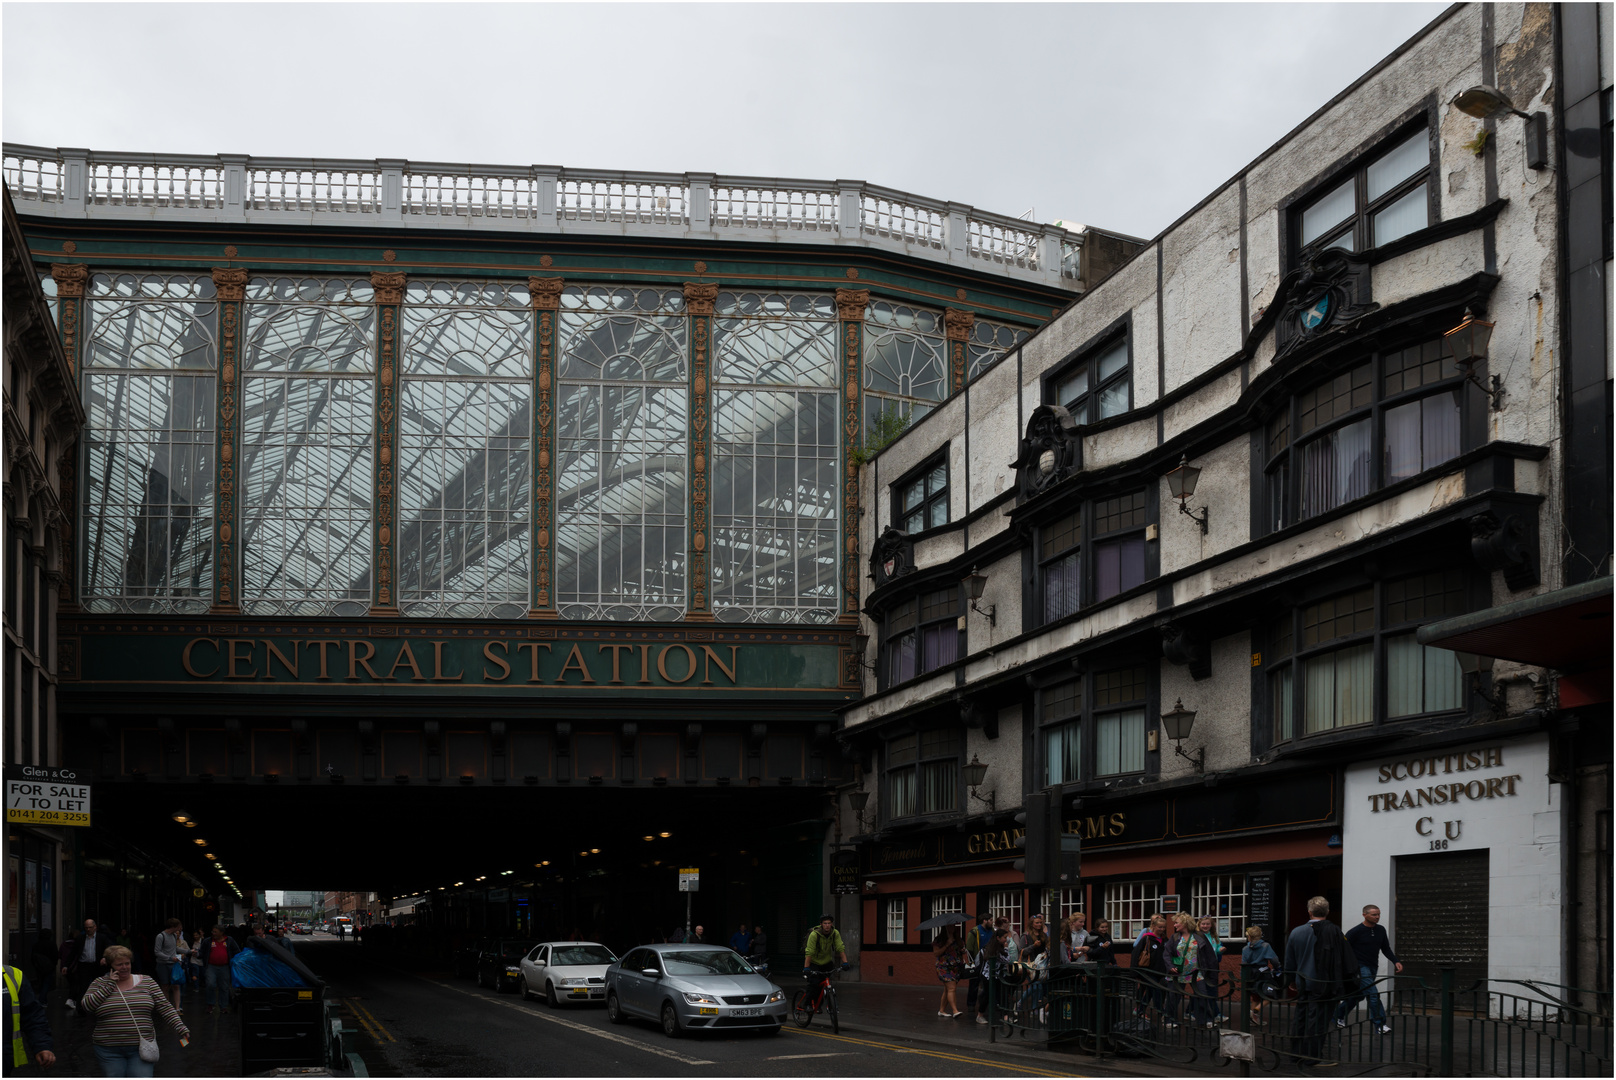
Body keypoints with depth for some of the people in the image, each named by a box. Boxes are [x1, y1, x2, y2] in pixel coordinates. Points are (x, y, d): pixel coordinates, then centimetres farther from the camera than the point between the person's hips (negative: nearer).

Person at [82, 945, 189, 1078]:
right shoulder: (99, 983, 6)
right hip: (110, 1051, 0)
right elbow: (87, 1006, -8)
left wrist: (181, 1027, -7)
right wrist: (109, 985, -8)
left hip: (140, 1048, 0)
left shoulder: (146, 982, 7)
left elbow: (165, 1007, 4)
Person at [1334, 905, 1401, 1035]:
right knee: (1373, 994, -17)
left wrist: (1396, 962, 1)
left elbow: (1386, 949, 15)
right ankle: (1380, 1025, -17)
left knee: (1359, 995, 13)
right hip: (1360, 967, -7)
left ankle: (1338, 1016, 31)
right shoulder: (1355, 932, -12)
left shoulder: (1381, 930, 8)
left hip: (1373, 968, 7)